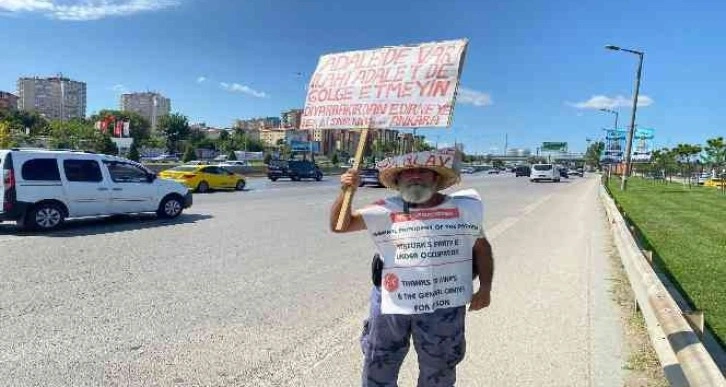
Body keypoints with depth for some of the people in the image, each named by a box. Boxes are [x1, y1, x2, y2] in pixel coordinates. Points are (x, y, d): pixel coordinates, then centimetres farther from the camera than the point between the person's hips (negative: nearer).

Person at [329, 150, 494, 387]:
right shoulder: (385, 211, -1)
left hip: (444, 305, 1)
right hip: (391, 303, 0)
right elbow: (340, 225, -1)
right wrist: (346, 192, -17)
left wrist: (485, 288, 6)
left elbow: (481, 246, 14)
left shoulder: (464, 207, 4)